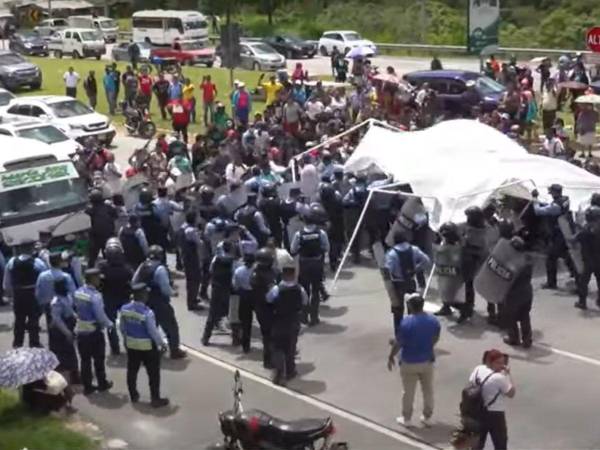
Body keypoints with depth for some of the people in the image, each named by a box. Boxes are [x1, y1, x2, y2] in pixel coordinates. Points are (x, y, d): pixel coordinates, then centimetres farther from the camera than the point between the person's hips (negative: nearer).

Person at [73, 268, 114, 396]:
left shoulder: (77, 292, 1)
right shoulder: (95, 296, -22)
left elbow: (76, 308, 9)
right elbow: (100, 316, -20)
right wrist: (110, 324, -3)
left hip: (81, 330, 6)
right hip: (94, 331, -6)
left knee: (85, 360, 12)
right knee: (98, 359, 11)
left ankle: (87, 386, 18)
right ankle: (102, 384, 24)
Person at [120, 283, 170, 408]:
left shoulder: (124, 309, -10)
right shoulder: (147, 313, -29)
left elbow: (122, 327, 4)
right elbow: (153, 331, -21)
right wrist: (162, 344, -5)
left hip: (131, 345, 6)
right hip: (147, 347, -6)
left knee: (132, 371, 22)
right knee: (153, 374, 11)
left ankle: (133, 396, 36)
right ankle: (155, 399, 20)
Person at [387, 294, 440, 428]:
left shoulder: (406, 322, -24)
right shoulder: (433, 320, -9)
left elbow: (398, 343, -17)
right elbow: (436, 339, 5)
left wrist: (391, 357, -2)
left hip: (409, 363, -4)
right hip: (427, 360, 4)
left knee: (408, 392, 13)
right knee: (428, 390, 18)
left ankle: (407, 418, 26)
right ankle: (427, 417, 30)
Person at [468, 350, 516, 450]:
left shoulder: (478, 369, -3)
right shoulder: (499, 377, -23)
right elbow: (511, 394, -13)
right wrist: (508, 375, -13)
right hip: (495, 414, -7)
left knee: (478, 441, 22)